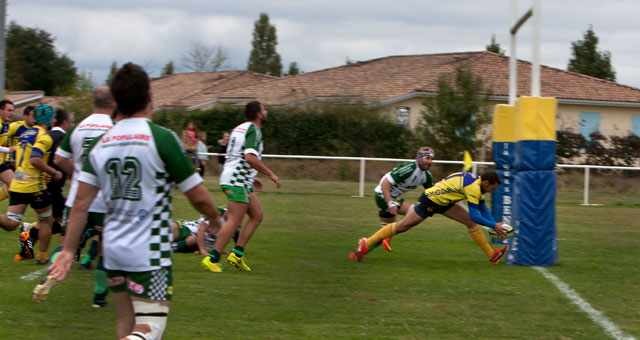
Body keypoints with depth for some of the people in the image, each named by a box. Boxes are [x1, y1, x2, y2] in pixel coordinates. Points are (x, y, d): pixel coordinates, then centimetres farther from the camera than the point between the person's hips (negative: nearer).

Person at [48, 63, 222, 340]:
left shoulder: (100, 144, 4)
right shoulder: (162, 138, -11)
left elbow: (80, 204, 1)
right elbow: (198, 196, -7)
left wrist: (68, 250, 8)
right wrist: (214, 218, 13)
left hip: (113, 251, 6)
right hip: (149, 254, -6)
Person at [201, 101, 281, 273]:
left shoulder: (240, 128, 20)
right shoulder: (253, 130, -11)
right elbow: (250, 157, -24)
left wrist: (251, 178, 30)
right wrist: (271, 174, -16)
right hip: (237, 181, -10)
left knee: (257, 215, 10)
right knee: (235, 221, -10)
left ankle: (237, 254, 7)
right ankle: (212, 259, -10)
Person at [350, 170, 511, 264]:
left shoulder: (477, 183, 5)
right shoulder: (473, 187, -26)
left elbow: (482, 208, 17)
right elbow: (475, 215, -25)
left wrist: (495, 224, 11)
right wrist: (494, 226, -17)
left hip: (443, 202, 10)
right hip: (430, 200, -10)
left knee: (471, 222, 3)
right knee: (403, 226, -5)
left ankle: (491, 255, 8)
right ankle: (366, 244, 4)